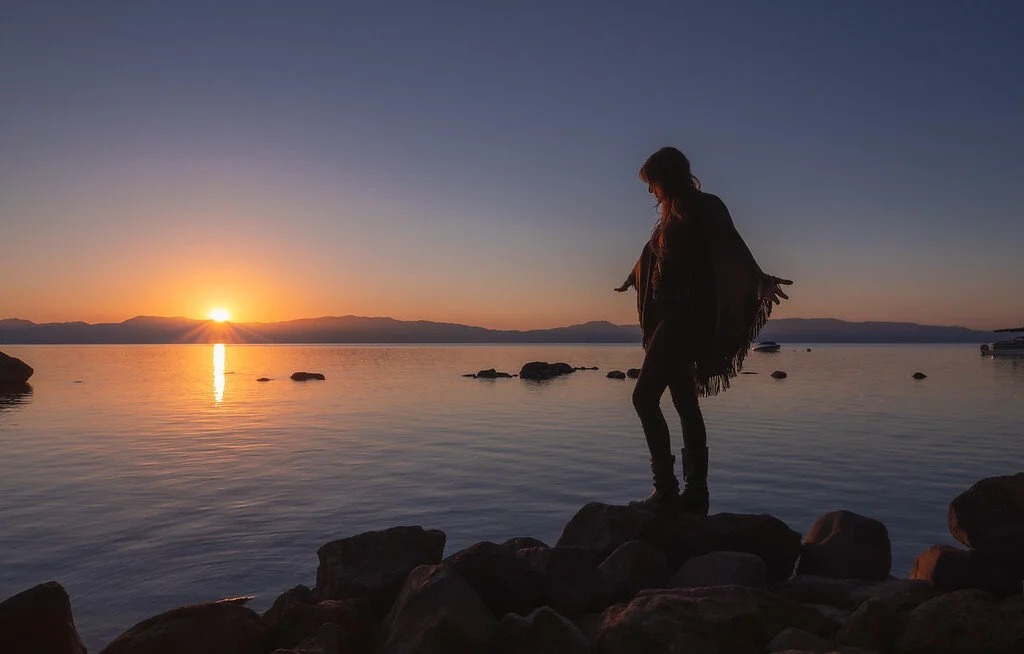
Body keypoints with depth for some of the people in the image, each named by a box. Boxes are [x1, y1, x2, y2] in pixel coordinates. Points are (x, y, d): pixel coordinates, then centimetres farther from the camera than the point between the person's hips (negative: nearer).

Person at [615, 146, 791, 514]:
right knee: (685, 404, 7)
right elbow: (652, 255, 36)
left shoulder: (706, 208, -5)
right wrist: (633, 279, 54)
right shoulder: (672, 216, 18)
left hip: (688, 316, -9)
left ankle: (666, 490, -11)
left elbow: (732, 245, -22)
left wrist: (758, 277, -40)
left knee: (644, 396, -16)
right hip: (669, 316, 9)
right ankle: (696, 494, 12)